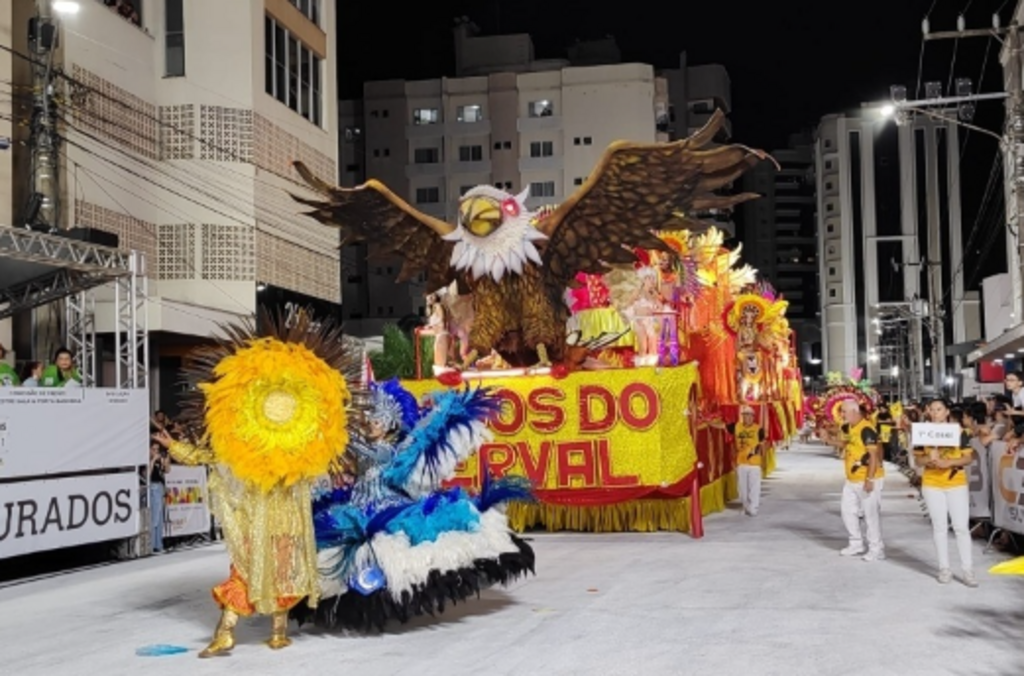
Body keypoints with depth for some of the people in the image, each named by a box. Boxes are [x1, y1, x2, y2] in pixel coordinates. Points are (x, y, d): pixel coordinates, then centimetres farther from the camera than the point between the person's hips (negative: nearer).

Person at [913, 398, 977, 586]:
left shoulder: (959, 432, -1)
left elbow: (968, 458, -2)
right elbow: (918, 460, 6)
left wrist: (948, 462, -18)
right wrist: (929, 459, -16)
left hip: (957, 483, -1)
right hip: (932, 484, 1)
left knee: (962, 527, -4)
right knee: (940, 527, 6)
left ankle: (968, 570, 1)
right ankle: (944, 569, 13)